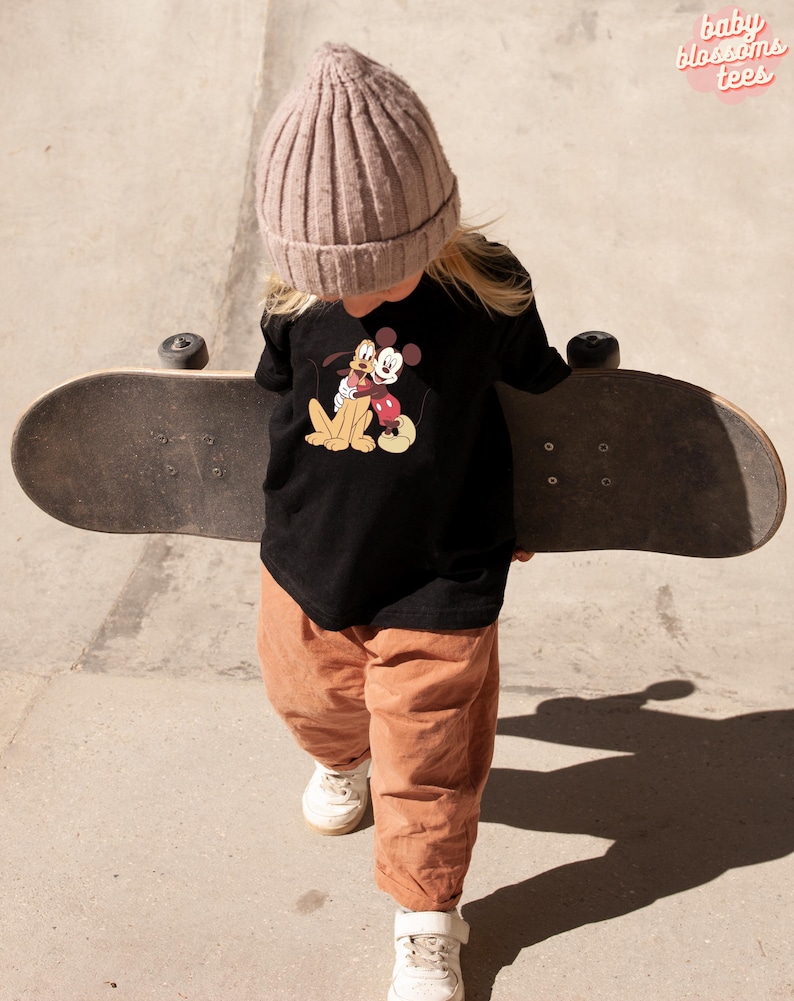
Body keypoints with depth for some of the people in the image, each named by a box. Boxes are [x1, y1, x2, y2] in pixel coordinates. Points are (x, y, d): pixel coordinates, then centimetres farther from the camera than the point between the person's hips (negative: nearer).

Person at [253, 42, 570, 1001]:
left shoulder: (488, 291, -17)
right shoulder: (293, 302, -12)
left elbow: (536, 386, 2)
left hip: (437, 578, -3)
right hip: (309, 556, 4)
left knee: (426, 754, 6)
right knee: (309, 692, 26)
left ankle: (426, 919, 32)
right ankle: (341, 758, 65)